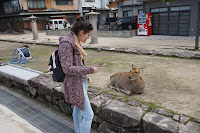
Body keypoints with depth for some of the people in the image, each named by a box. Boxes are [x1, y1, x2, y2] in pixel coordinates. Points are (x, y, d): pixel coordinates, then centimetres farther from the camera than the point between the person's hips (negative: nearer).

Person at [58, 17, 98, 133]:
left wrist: (85, 76, 12)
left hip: (81, 80, 9)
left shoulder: (76, 42, 6)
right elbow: (67, 68, -25)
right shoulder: (66, 44, -22)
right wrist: (89, 70, -20)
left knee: (78, 109, 25)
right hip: (75, 83, -9)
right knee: (88, 114, -2)